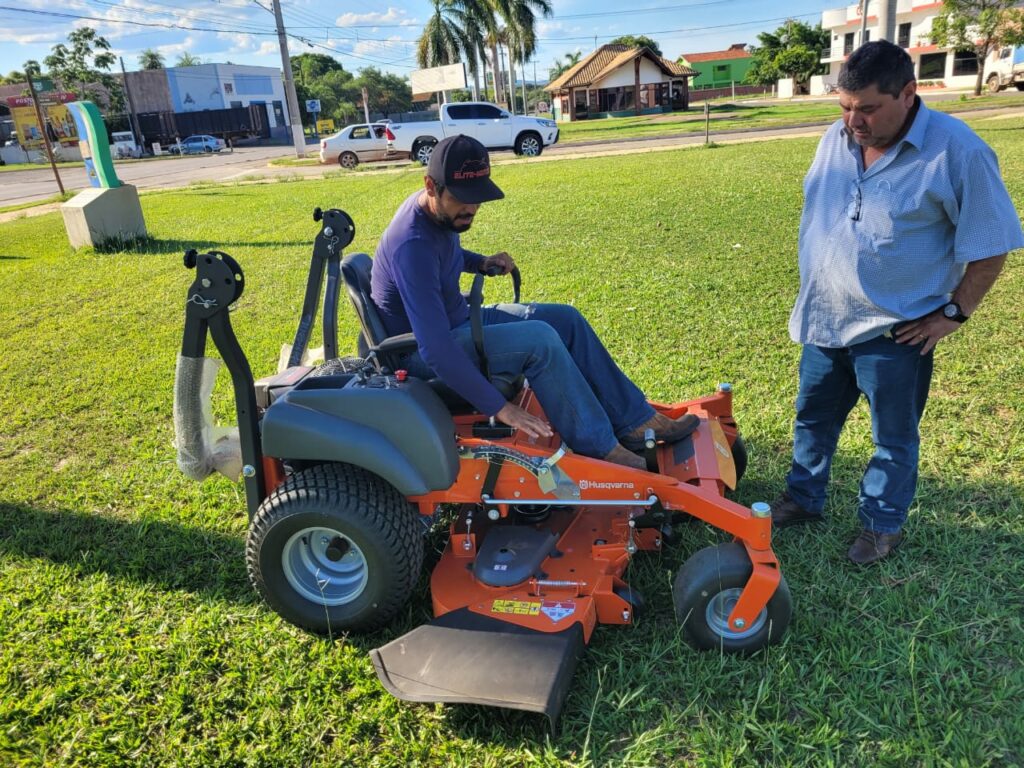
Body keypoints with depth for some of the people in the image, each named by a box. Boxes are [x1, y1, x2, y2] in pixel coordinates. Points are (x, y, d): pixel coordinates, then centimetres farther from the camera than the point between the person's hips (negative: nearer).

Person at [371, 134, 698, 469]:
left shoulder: (440, 209, -3)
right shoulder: (413, 246, -30)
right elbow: (436, 349, -35)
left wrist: (481, 262, 2)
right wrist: (500, 407, -33)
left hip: (457, 319, 9)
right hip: (424, 351, -9)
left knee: (565, 319, 0)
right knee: (539, 339, -28)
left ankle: (635, 421, 3)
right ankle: (598, 447, -13)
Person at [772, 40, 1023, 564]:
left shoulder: (957, 152, -18)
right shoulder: (835, 139, -1)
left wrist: (954, 312, -10)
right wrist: (813, 290, 11)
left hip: (896, 331, -5)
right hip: (824, 319, 5)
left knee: (894, 437, 13)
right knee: (813, 416, 19)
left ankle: (883, 524, 34)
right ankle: (803, 500, 40)